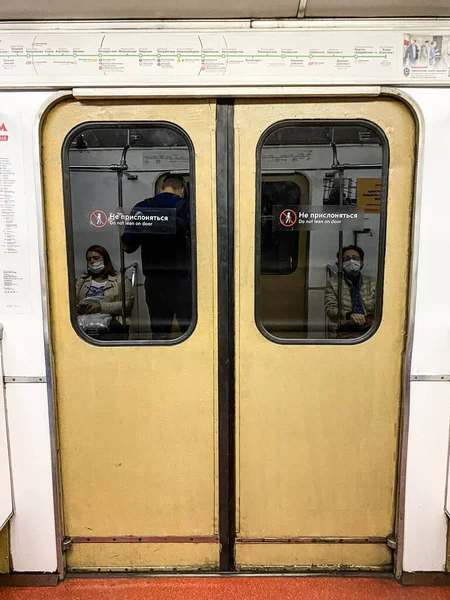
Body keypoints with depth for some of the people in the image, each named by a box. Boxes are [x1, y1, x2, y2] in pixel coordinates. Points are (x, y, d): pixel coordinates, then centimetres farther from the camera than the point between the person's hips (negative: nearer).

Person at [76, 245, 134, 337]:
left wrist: (101, 307, -10)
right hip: (83, 319, 3)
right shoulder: (81, 280, 30)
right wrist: (78, 309, -6)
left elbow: (128, 304, 1)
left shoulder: (120, 279, 17)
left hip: (109, 319, -2)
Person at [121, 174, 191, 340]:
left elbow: (127, 246, 5)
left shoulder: (141, 208, 2)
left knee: (159, 331, 13)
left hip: (154, 280, 3)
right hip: (182, 280, -3)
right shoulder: (187, 208, -5)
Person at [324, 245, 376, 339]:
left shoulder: (372, 283, 19)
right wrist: (349, 315, -21)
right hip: (346, 330, -2)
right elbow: (330, 310, 0)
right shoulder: (333, 283, 11)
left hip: (369, 329, 3)